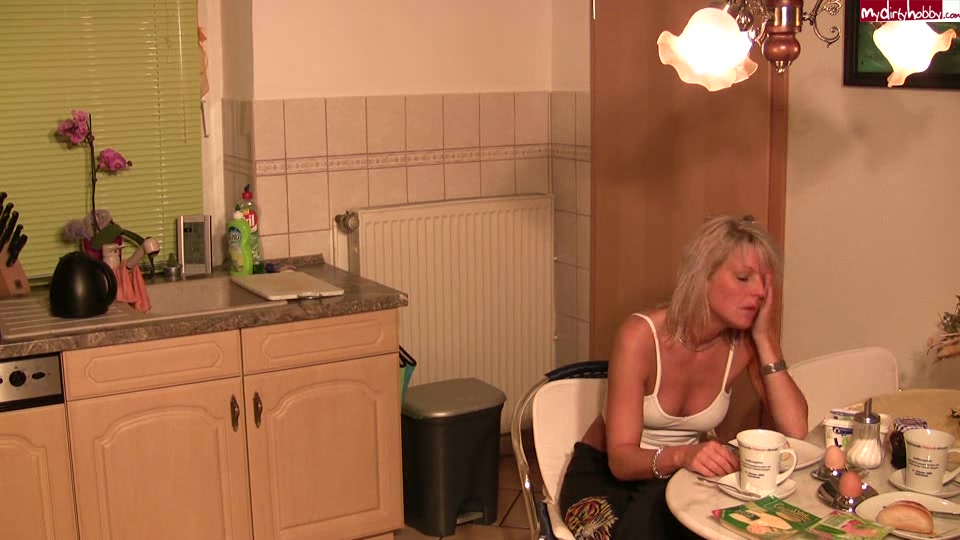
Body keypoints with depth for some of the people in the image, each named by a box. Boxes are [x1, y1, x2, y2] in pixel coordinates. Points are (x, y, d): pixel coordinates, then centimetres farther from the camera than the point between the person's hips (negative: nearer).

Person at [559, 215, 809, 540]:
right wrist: (681, 455, -46)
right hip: (603, 475, -3)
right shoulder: (640, 336, -23)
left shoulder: (745, 343, -10)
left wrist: (764, 336, -22)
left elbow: (795, 431, -19)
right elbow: (622, 458, -25)